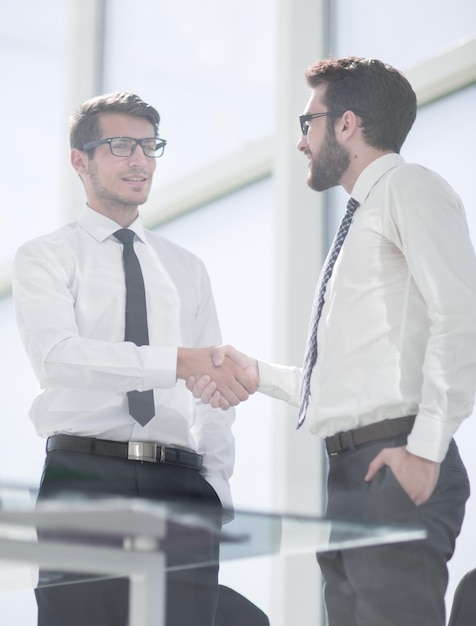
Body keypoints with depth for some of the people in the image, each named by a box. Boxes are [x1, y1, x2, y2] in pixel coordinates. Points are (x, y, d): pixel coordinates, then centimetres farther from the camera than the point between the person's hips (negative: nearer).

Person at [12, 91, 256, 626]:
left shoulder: (187, 269, 22)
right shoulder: (44, 257, 7)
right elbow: (58, 356, -14)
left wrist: (217, 490, 5)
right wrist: (181, 361, -25)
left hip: (180, 484, 3)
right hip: (86, 477, -3)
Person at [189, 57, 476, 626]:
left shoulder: (409, 188, -2)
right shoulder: (362, 220, 25)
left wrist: (426, 449, -22)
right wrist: (258, 375, 22)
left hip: (397, 471, -10)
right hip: (348, 473, 10)